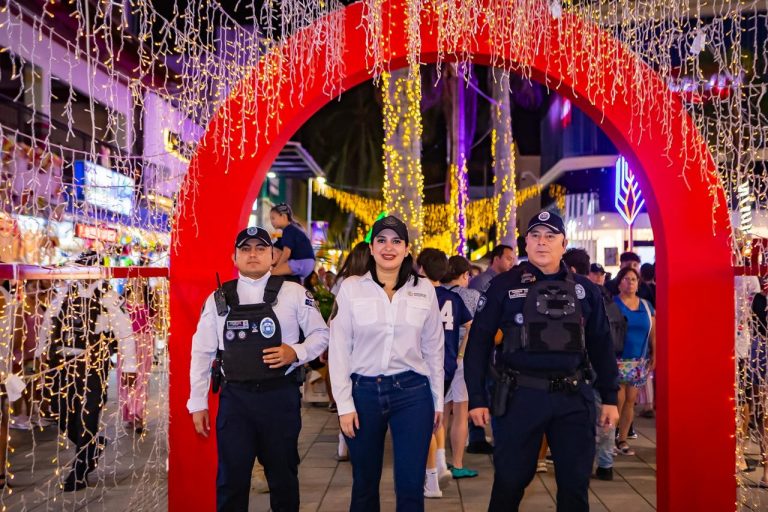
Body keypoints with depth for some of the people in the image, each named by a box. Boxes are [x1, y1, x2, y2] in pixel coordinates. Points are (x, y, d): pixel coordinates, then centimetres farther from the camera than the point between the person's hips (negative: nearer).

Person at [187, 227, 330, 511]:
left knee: (283, 475, 12)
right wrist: (197, 403, 5)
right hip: (234, 397, 1)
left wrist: (295, 353, -14)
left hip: (280, 396, -1)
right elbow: (202, 352, 7)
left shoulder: (293, 293, 0)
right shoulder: (218, 299, 5)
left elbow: (320, 334, 5)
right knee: (231, 479, 7)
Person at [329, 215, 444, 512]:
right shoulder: (351, 288, -1)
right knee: (364, 484, 13)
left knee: (411, 487, 4)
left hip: (412, 392, 1)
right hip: (364, 392, 0)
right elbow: (339, 349, -2)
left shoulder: (424, 289, 4)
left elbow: (434, 349, 9)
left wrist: (438, 401, 10)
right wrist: (344, 404, -5)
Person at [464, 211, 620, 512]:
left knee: (576, 483, 11)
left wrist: (610, 397, 9)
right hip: (520, 396, -2)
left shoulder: (585, 290, 8)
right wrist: (476, 398, -5)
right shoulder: (504, 286, 0)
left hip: (574, 397, 3)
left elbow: (601, 346, 12)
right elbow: (478, 342, -1)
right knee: (510, 481, 6)